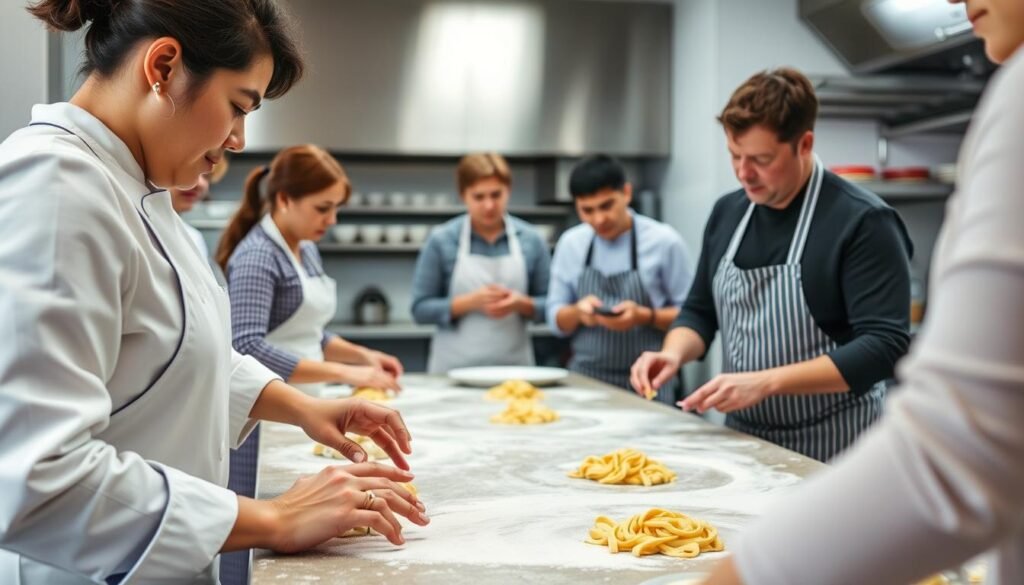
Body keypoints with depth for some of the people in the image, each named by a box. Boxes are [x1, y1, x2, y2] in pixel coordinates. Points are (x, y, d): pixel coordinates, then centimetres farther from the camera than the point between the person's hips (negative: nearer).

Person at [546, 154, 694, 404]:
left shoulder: (664, 241, -6)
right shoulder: (570, 243, 4)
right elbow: (556, 320, 8)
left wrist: (644, 316, -19)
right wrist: (577, 311, -13)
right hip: (584, 380, 3)